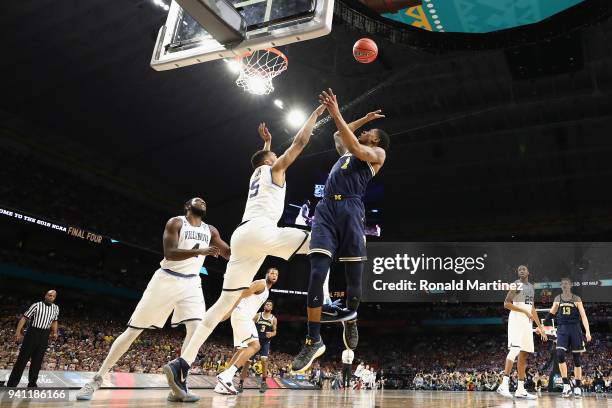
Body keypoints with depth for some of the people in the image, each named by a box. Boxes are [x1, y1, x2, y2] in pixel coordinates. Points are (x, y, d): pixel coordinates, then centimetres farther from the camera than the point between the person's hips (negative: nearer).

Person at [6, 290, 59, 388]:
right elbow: (24, 318, -5)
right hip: (32, 332, -3)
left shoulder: (56, 308, 10)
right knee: (23, 357, -2)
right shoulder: (36, 305, -4)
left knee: (38, 360, 7)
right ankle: (12, 383, 5)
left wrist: (55, 332, 9)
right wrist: (18, 331, -14)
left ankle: (32, 383, 17)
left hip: (44, 336, 4)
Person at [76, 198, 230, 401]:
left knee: (196, 328, -19)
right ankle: (97, 378, 15)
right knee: (133, 330, 1)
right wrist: (200, 251, -32)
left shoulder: (210, 230, 9)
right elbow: (169, 253, -21)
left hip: (191, 283, 4)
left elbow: (230, 253, 11)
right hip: (166, 280, -4)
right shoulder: (176, 222, -7)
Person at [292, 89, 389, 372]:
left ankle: (350, 316, 27)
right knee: (317, 273, -11)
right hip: (326, 208, 4)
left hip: (350, 208, -4)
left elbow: (357, 149, -3)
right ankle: (314, 340, -8)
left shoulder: (378, 153, 16)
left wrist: (337, 114, -5)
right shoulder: (346, 150, 33)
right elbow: (338, 135, 52)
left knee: (353, 272, -2)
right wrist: (364, 118, 49)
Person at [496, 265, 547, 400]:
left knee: (524, 355, 6)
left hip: (527, 322, 8)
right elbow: (506, 304, -14)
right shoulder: (516, 284, -5)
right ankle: (504, 384, -22)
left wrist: (540, 326, 20)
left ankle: (520, 390, 9)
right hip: (516, 320, -8)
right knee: (514, 350, -20)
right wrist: (524, 311, -20)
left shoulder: (531, 287, 19)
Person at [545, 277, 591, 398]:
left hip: (574, 329, -1)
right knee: (560, 355, -15)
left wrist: (587, 331, -16)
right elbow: (551, 314, 16)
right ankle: (566, 385, -8)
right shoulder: (557, 299, 8)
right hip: (562, 329, 1)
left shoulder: (576, 299, 1)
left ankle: (578, 387, 13)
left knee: (576, 358, 4)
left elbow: (583, 316, -5)